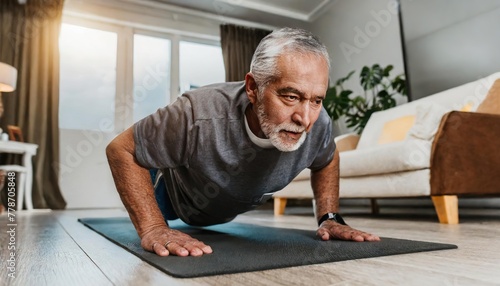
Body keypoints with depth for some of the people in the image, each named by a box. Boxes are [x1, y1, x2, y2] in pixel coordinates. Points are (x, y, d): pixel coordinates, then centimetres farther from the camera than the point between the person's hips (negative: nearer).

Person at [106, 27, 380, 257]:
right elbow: (122, 149, -31)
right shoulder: (199, 116, -46)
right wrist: (152, 229, -38)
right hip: (174, 197, -3)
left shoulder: (318, 124, -31)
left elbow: (326, 161, -6)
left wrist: (330, 218, -15)